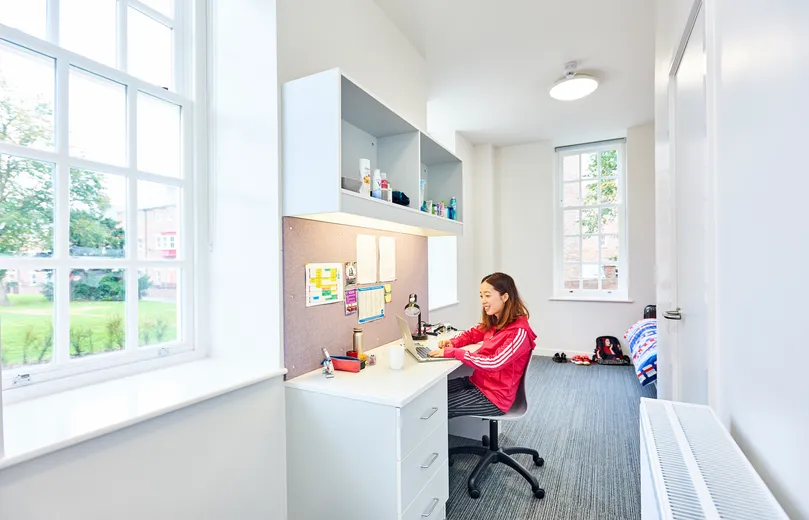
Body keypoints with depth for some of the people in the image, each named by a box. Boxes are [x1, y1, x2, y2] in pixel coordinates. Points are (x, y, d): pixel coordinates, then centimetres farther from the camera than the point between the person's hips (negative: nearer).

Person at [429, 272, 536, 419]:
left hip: (494, 397, -7)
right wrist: (452, 342, -3)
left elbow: (493, 363, -30)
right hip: (477, 382, 8)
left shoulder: (519, 332, -22)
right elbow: (472, 333, 19)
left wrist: (452, 352, -27)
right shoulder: (494, 322, 3)